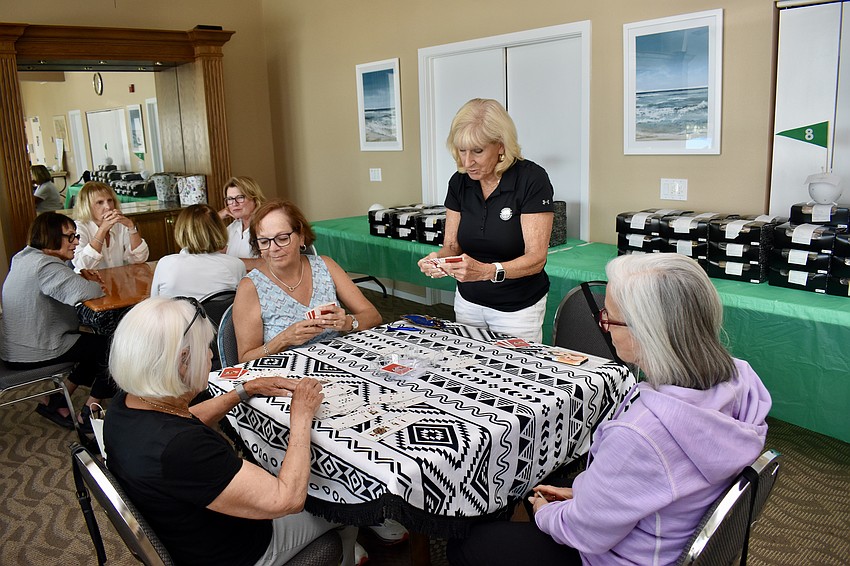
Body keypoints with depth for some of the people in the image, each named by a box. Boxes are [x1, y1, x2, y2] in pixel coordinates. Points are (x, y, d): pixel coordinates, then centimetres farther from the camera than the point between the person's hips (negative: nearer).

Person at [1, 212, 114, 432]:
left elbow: (65, 285, 18)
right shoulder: (44, 266, -23)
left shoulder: (26, 257, 10)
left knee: (96, 343, 19)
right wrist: (93, 283, -12)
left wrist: (82, 279, -4)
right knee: (111, 348, -2)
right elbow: (82, 292, -36)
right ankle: (89, 414, 7)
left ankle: (54, 401, 20)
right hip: (32, 354, -10)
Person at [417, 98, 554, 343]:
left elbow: (536, 258, -22)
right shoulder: (459, 182, -2)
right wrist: (438, 258, -23)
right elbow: (452, 245, 1)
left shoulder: (532, 179, -17)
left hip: (518, 309, -4)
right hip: (468, 302, 4)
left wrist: (487, 271, -38)